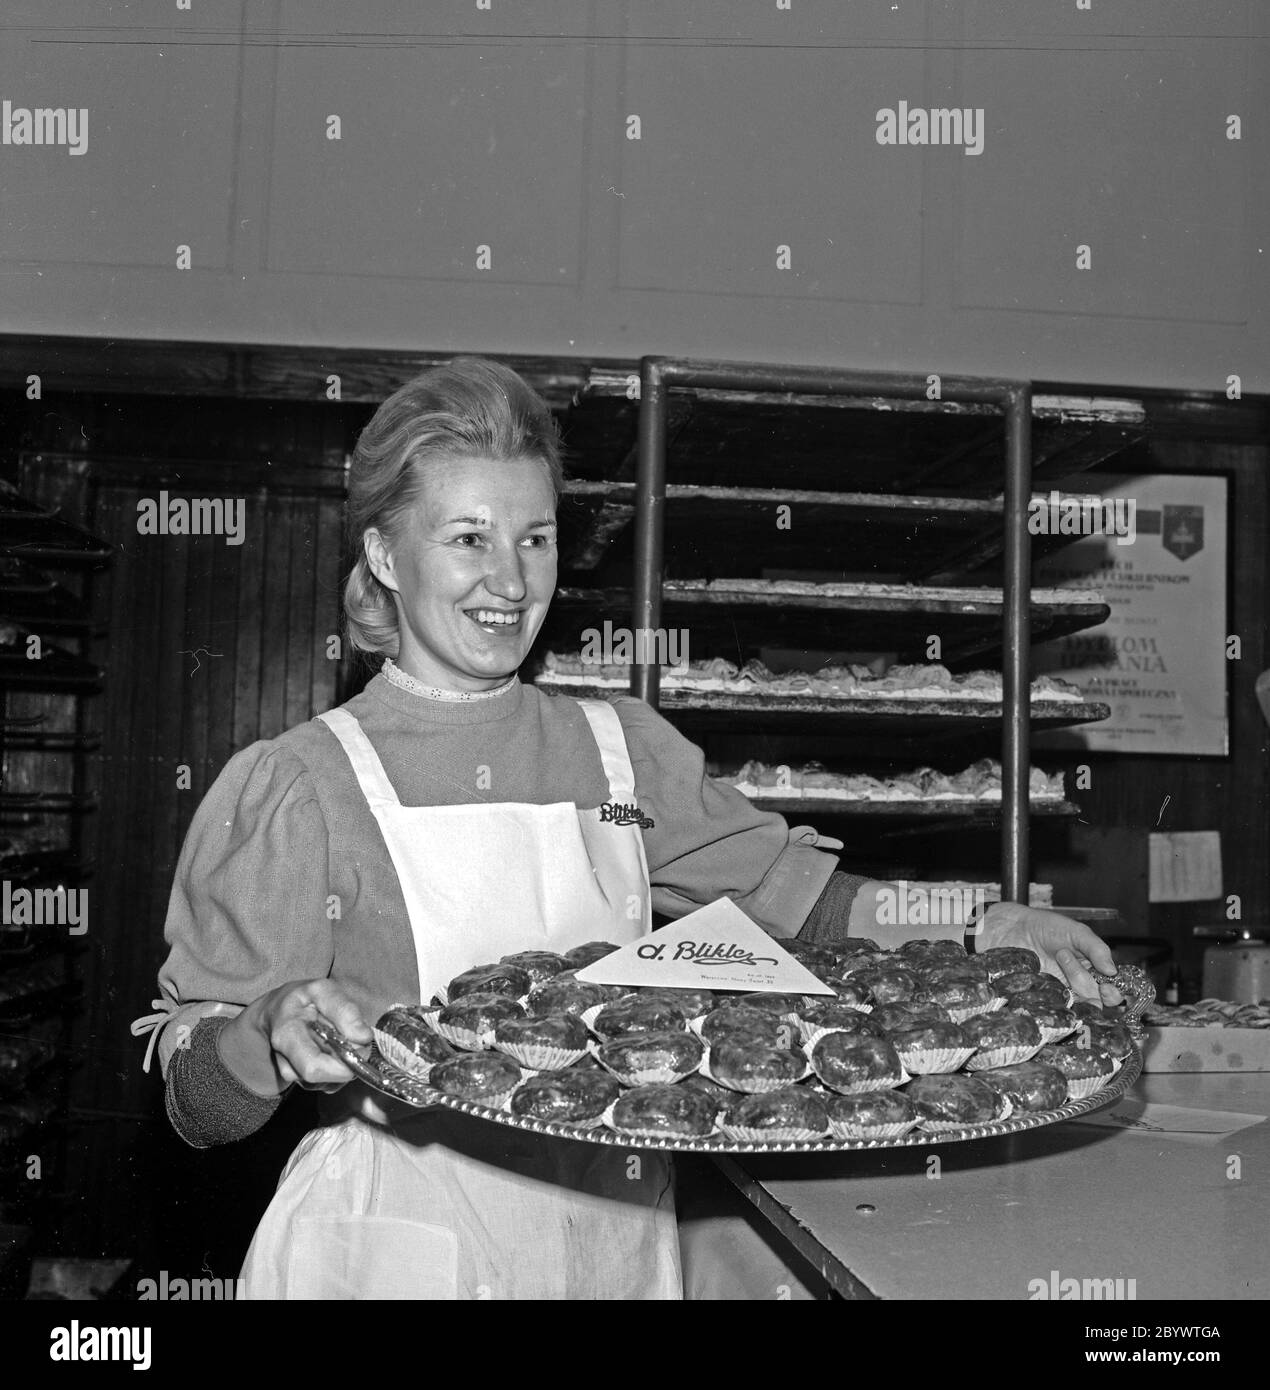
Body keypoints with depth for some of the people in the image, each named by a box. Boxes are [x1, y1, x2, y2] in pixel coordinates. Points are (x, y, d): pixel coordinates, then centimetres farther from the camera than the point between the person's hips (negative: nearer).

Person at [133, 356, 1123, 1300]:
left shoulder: (624, 751, 2)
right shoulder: (299, 787, -11)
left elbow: (800, 892, 5)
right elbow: (198, 1107, -10)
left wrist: (985, 934, -10)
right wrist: (276, 1032, -31)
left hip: (618, 1245, 4)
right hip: (397, 1255, -4)